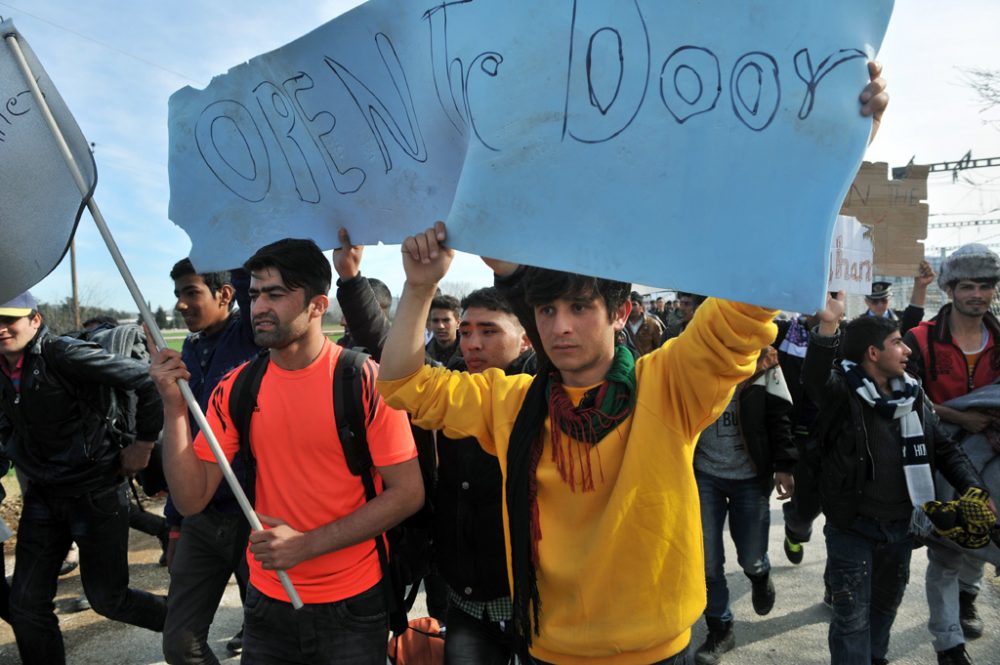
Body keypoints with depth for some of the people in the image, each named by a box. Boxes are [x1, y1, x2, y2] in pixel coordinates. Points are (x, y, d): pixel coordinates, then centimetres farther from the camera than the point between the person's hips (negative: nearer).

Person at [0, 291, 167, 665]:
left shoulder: (61, 355, -20)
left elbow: (144, 379, -24)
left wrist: (143, 443, -17)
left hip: (96, 491, -6)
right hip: (43, 495, 7)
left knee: (106, 597, 5)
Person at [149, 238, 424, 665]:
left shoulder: (364, 380, -16)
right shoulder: (236, 388, -3)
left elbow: (408, 493, -15)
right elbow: (191, 499, -4)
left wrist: (307, 544, -18)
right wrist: (174, 406, -15)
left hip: (352, 608, -4)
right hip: (267, 603, 4)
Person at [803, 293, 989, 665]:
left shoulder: (912, 395, 5)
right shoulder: (842, 391, -16)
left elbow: (944, 448, 10)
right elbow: (814, 377, -39)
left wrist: (973, 489, -6)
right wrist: (828, 327, -53)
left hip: (901, 525, 7)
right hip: (852, 526, -6)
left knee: (886, 603, 25)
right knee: (852, 616, 4)